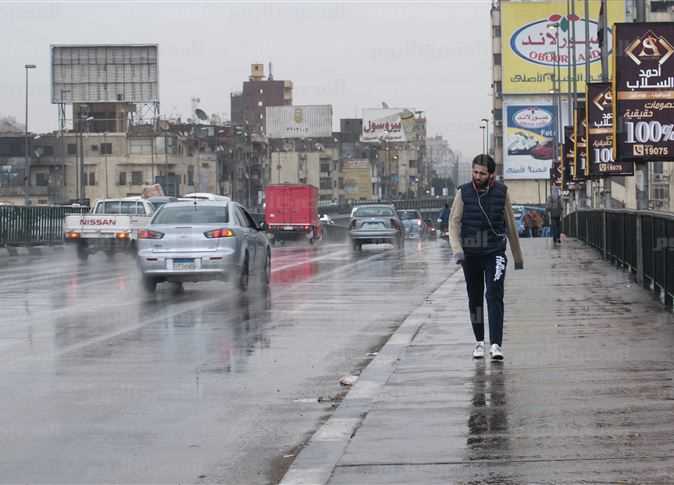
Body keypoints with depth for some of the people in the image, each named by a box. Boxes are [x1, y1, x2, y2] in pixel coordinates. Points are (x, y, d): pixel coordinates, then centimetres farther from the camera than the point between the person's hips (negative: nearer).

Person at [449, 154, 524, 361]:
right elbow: (454, 222, -3)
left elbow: (510, 225, 8)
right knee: (475, 299, 10)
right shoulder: (464, 193, -2)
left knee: (494, 296, -15)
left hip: (495, 253, -1)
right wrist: (457, 249, -18)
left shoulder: (501, 192, -1)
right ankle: (479, 342, 25)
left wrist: (518, 256, 13)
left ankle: (496, 345, -20)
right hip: (471, 254, 2)